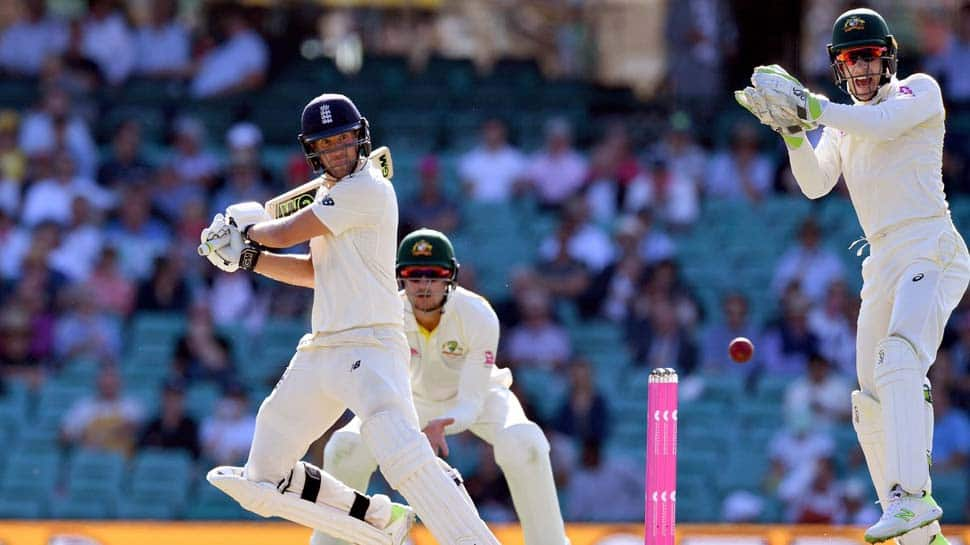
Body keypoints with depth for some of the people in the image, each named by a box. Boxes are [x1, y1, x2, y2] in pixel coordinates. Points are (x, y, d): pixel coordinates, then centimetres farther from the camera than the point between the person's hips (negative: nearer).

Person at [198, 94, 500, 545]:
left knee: (402, 453, -31)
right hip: (319, 352, 10)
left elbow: (285, 234, -10)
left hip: (370, 348, -10)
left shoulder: (367, 189, -10)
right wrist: (245, 257, 16)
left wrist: (247, 227, 11)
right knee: (266, 478, 10)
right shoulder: (329, 195, 19)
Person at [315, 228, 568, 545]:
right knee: (345, 447, -19)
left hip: (476, 397, -2)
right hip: (414, 398, 2)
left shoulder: (479, 316, -34)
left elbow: (472, 402, -33)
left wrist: (444, 424, -56)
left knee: (523, 445, -33)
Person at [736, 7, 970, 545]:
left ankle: (911, 496, -41)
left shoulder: (920, 91, 2)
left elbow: (881, 124, -19)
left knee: (899, 359, -30)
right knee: (872, 402, 4)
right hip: (883, 262, 8)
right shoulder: (841, 120, 20)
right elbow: (815, 184, 6)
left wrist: (807, 105, -18)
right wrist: (792, 129, -11)